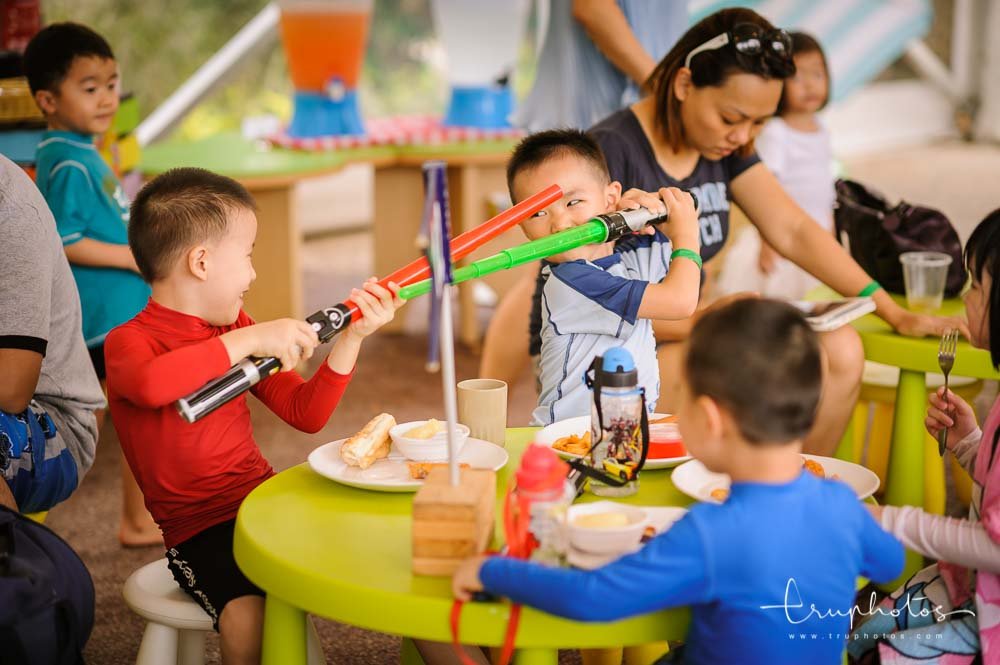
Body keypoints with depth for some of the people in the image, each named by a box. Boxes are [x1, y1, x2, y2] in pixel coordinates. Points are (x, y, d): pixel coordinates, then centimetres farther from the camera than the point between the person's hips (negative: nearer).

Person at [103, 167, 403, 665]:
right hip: (199, 529, -5)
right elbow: (150, 384, -34)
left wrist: (351, 338, 1)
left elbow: (305, 414, 10)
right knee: (250, 619, -34)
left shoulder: (236, 331, 13)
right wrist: (248, 340, -32)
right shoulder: (128, 342, -8)